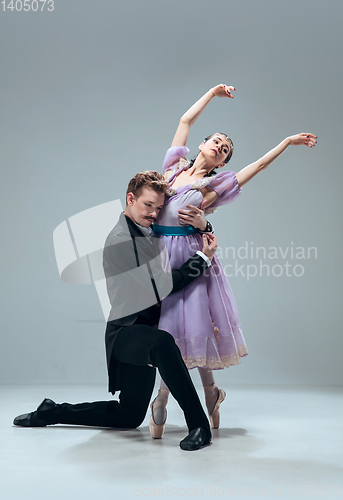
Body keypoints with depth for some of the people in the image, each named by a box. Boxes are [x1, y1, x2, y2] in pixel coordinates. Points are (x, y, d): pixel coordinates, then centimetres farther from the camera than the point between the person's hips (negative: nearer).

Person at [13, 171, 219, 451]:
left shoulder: (146, 233, 11)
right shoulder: (121, 240, -16)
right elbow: (163, 286, -21)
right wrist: (204, 257, -16)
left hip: (144, 332, 9)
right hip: (127, 331, -9)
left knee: (129, 417, 16)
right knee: (161, 343, -43)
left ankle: (51, 412, 29)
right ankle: (198, 425, -32)